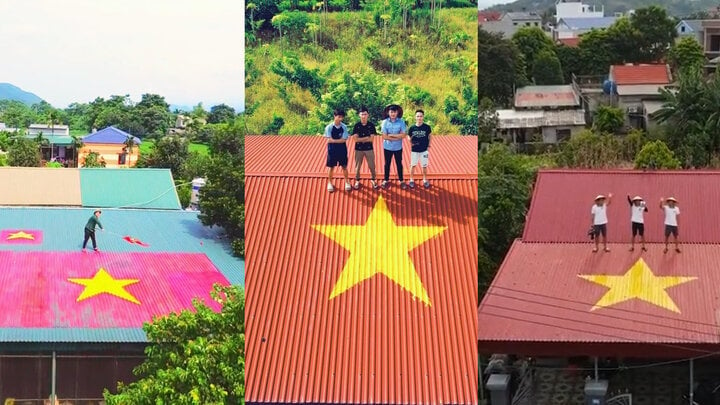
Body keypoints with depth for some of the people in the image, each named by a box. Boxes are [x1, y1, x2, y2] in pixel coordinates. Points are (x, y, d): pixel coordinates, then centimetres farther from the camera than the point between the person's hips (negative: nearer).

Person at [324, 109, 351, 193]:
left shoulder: (344, 127, -6)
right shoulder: (329, 127, -12)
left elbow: (344, 140, -11)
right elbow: (330, 140, -16)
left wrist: (334, 140, -15)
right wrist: (340, 140, -16)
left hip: (342, 150, 1)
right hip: (332, 150, -1)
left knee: (344, 166, 10)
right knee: (331, 167, 8)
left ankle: (347, 182, 26)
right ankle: (330, 183, 23)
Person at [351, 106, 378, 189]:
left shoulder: (371, 125, -5)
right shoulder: (357, 126, -5)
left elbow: (371, 139, -10)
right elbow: (355, 139, -12)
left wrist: (361, 139, -12)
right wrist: (366, 138, -13)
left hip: (369, 149, 0)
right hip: (359, 149, 0)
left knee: (372, 166, 6)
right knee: (357, 166, 8)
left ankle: (373, 180, 24)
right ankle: (357, 181, 23)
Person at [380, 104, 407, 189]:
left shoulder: (401, 122, -10)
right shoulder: (385, 122, -11)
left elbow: (403, 135, -14)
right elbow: (384, 137, -14)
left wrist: (391, 135, -17)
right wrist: (397, 137, -16)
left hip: (398, 147, 0)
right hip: (387, 147, 0)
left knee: (399, 164, 11)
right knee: (387, 164, 13)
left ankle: (401, 181, 22)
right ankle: (386, 180, 26)